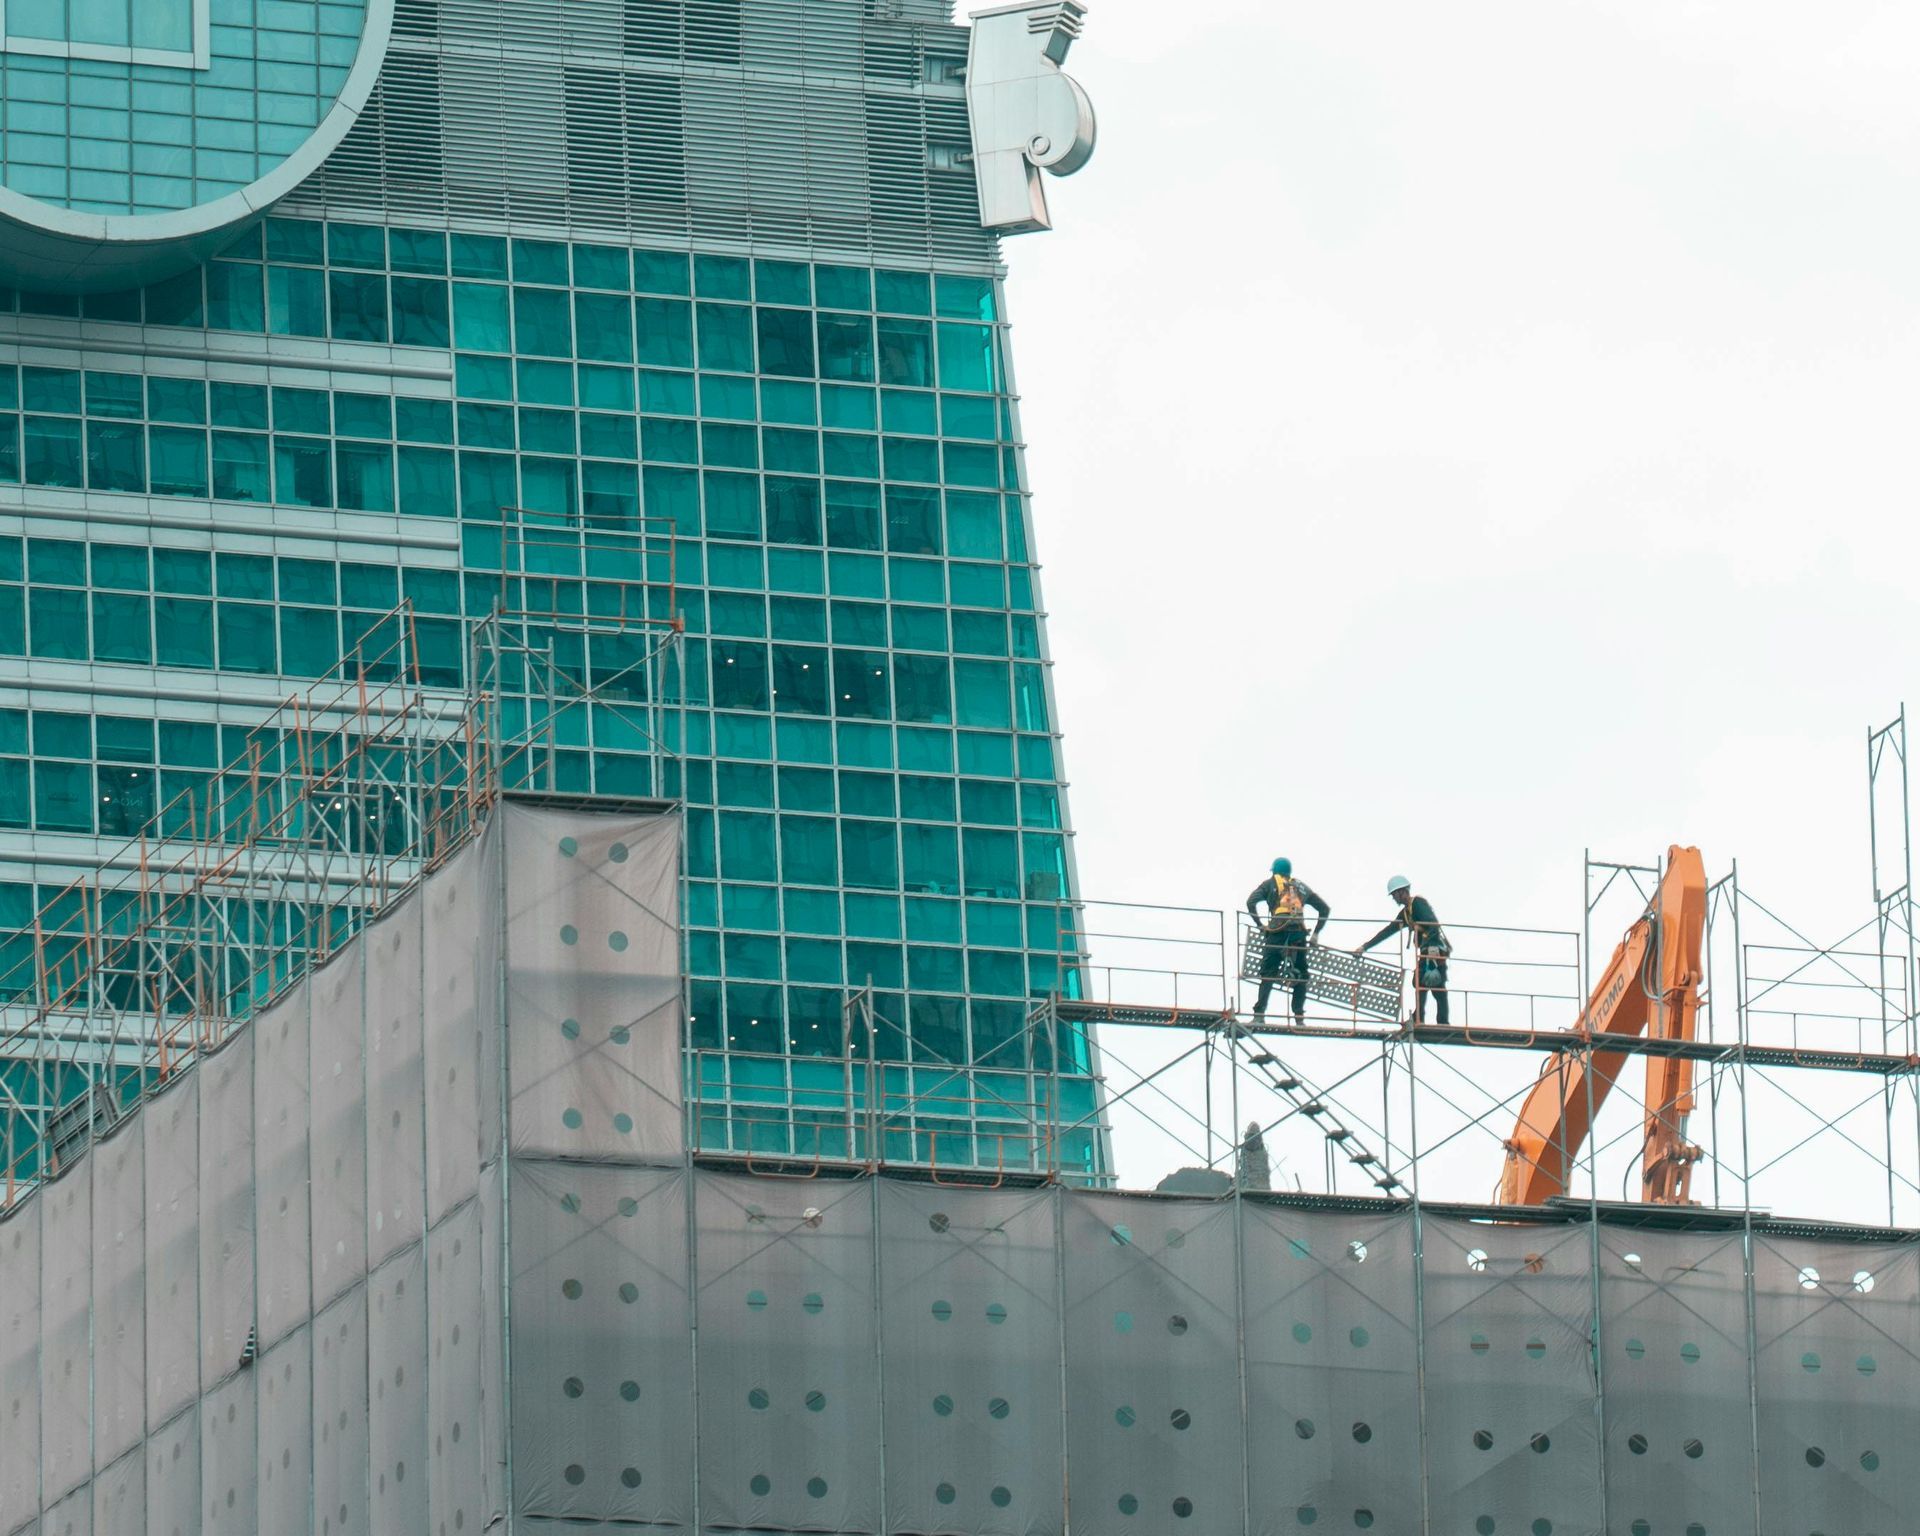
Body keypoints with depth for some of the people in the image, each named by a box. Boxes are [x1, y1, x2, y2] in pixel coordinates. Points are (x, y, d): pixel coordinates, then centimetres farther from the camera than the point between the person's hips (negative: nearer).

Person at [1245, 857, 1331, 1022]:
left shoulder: (1270, 884, 16)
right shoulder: (1301, 886, 25)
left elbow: (1251, 902, -1)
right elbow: (1325, 909, 22)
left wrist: (1260, 924, 6)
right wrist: (1316, 932, 20)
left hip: (1278, 932, -2)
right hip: (1300, 934, 2)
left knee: (1268, 972, -1)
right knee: (1300, 975, 12)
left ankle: (1259, 1014, -14)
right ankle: (1299, 1017, 3)